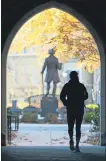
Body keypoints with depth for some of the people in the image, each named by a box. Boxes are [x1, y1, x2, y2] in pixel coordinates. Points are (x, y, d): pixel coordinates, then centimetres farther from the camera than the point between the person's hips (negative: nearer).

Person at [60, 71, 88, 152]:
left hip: (70, 109, 0)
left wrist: (66, 104, 7)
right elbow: (86, 96, -1)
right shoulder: (81, 86, 1)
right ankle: (77, 145, -4)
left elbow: (62, 96, -6)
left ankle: (71, 139, -16)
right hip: (80, 109, 0)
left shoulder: (67, 86, 1)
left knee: (70, 126, 11)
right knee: (78, 127, 6)